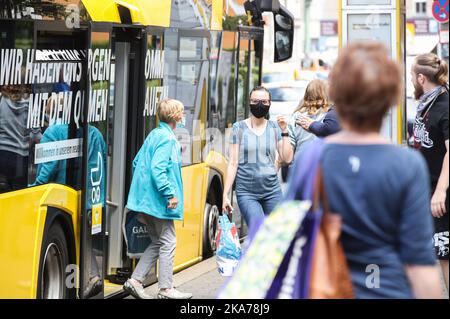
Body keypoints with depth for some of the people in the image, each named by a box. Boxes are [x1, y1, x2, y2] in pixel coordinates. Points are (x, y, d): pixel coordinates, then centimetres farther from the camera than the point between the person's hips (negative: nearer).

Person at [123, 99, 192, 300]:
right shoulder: (167, 138, -15)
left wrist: (141, 189, 23)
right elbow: (157, 170, -24)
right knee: (168, 243, -1)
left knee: (157, 242, 16)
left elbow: (137, 163, 18)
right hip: (158, 201, -9)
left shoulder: (154, 135, 14)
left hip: (146, 199, 9)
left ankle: (135, 281, 11)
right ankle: (166, 289, 4)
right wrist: (170, 194, -21)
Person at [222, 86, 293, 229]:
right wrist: (225, 195, -3)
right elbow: (233, 163, 2)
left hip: (272, 191, 3)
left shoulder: (274, 127, 8)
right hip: (246, 192, -3)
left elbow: (287, 158, 3)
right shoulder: (239, 128, 3)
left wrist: (284, 132, -6)